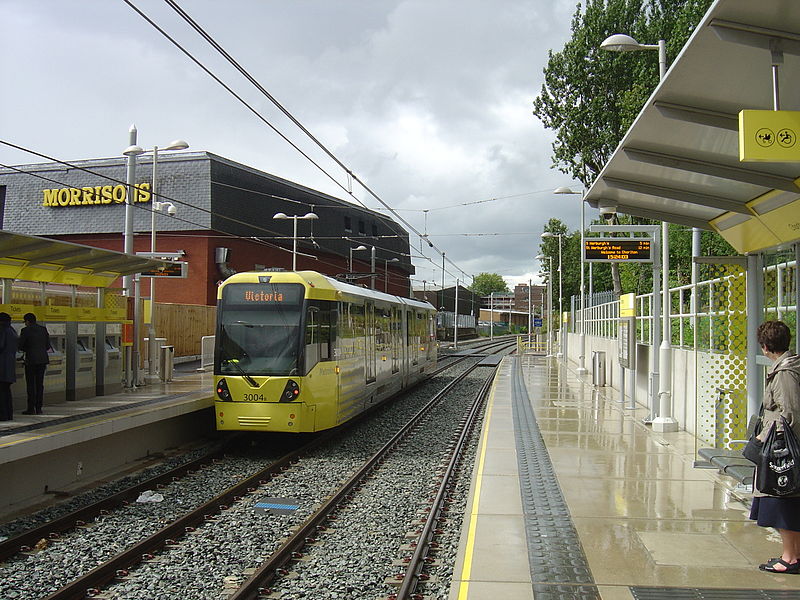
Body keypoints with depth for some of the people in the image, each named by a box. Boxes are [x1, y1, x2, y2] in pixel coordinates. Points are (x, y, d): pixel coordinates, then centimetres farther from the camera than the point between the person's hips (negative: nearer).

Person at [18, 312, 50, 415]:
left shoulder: (26, 330, -7)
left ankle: (31, 408, 0)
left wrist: (27, 350, 14)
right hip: (43, 359, 5)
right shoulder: (43, 329, 7)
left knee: (30, 385, 1)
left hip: (31, 360, -5)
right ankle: (38, 408, 9)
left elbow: (20, 346, -5)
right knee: (40, 384, 8)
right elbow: (48, 346, 10)